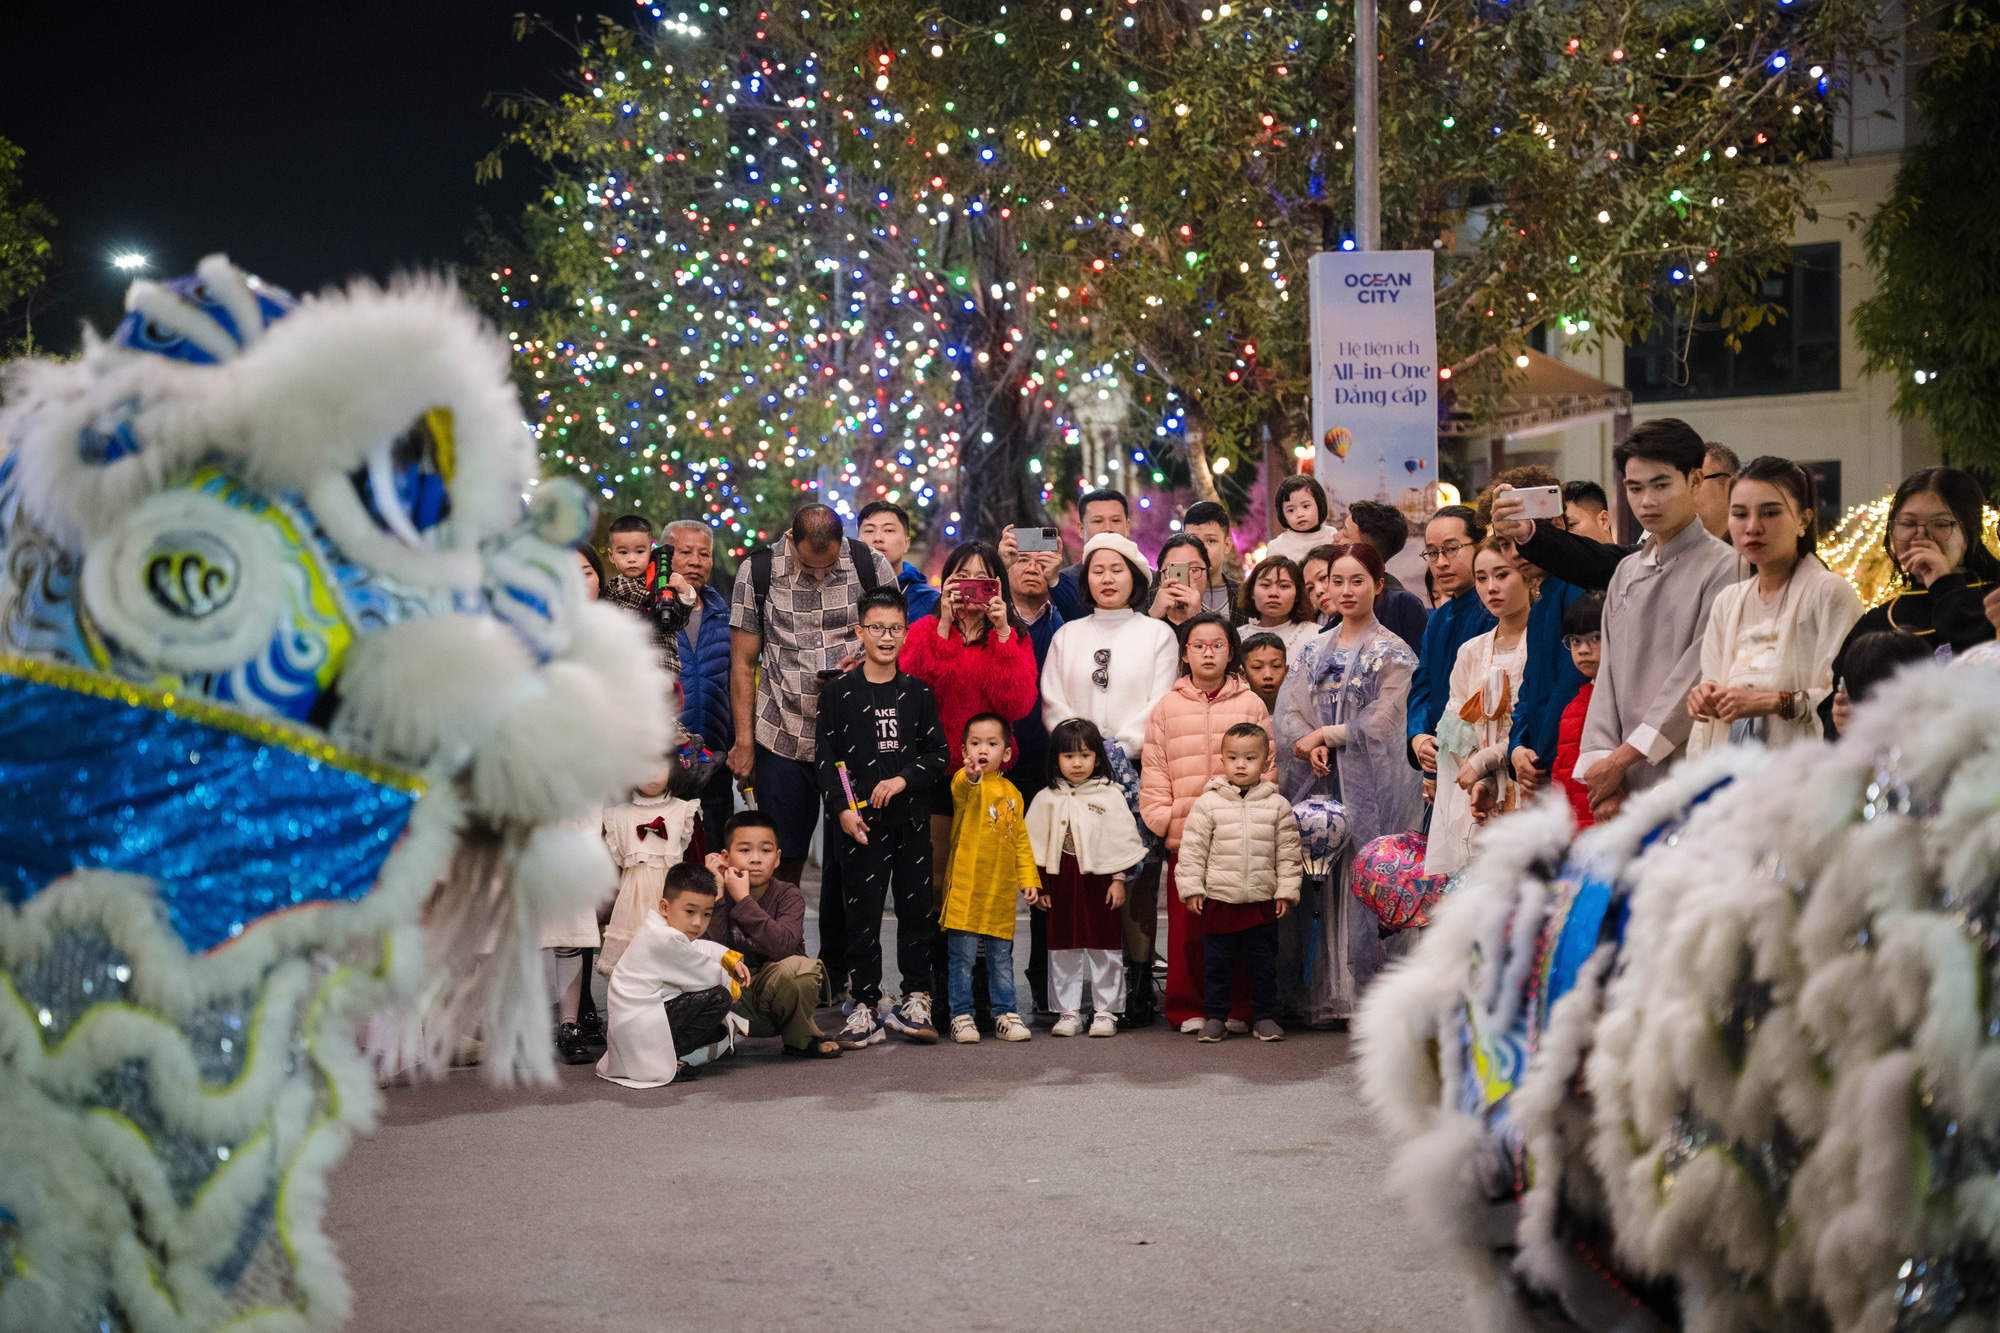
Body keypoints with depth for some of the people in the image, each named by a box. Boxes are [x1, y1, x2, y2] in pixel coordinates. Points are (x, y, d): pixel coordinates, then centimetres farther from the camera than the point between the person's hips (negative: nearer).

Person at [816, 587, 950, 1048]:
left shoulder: (918, 693, 9)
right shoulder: (839, 692, 2)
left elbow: (940, 752, 9)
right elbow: (825, 758, 0)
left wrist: (904, 780, -7)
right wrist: (842, 810, -9)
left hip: (912, 819, 2)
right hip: (861, 821, -2)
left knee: (917, 909, 4)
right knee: (862, 913, -3)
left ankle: (915, 1000, 13)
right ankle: (865, 1005, 3)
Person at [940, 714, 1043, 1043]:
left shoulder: (1012, 793, 12)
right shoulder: (965, 783, -5)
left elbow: (1021, 841, 18)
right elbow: (961, 790, -31)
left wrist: (1029, 880, 11)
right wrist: (971, 776, -54)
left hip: (1002, 891, 5)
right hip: (965, 887, -4)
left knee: (1001, 957, 11)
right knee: (962, 955, -2)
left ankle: (1005, 1014, 19)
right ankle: (962, 1015, 8)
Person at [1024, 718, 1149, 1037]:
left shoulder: (1110, 796, -1)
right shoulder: (1046, 799, 5)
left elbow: (1123, 842, 1)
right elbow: (1035, 846, 8)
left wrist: (1119, 880, -4)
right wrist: (1038, 886, 5)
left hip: (1100, 881, -2)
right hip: (1060, 884, 2)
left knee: (1105, 950, 3)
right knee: (1063, 952, 6)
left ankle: (1105, 1012, 11)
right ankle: (1068, 1013, 14)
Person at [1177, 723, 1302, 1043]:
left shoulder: (1277, 806, 1)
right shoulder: (1208, 803, -2)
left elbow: (1288, 852, 6)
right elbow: (1192, 848, 0)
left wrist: (1286, 890, 1)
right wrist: (1191, 889, -3)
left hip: (1261, 902, 1)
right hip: (1218, 899, -1)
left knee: (1263, 964, 7)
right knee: (1217, 962, 5)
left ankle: (1264, 1017, 18)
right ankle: (1215, 1017, 16)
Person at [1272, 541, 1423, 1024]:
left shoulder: (1393, 653, 0)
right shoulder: (1316, 651, 16)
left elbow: (1382, 721, -8)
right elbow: (1290, 713, 9)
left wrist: (1325, 735, -4)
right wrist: (1310, 746, -11)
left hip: (1369, 783, -5)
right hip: (1319, 783, 5)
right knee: (1324, 887, 2)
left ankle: (1365, 996, -5)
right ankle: (1325, 997, 7)